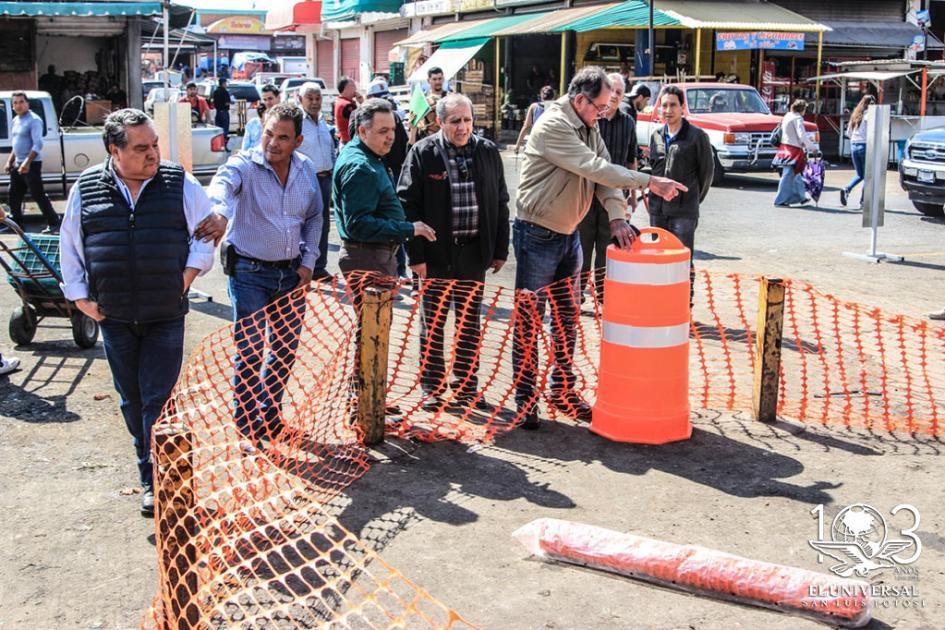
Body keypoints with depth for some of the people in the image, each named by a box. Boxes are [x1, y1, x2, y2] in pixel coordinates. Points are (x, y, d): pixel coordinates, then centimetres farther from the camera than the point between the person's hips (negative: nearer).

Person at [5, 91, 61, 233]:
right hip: (18, 164, 9)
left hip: (31, 164, -9)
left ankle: (53, 223, -3)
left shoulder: (34, 120, -13)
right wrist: (10, 161, 18)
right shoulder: (16, 120, 14)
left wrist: (27, 162, -28)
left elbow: (38, 144, -21)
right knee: (14, 196, 13)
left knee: (38, 195, -9)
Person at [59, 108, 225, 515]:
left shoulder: (180, 185, -2)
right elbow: (69, 247, 10)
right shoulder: (86, 190, 2)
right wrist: (79, 295, 5)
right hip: (113, 316, 2)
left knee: (159, 400, -2)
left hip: (166, 316, -2)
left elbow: (206, 232, 6)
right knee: (131, 400, 12)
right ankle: (150, 473, 27)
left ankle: (157, 481, 6)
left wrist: (188, 275, -4)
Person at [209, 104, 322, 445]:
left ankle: (270, 416, 35)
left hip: (292, 273, 5)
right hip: (250, 272, -5)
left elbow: (314, 218, 13)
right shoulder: (244, 165, -16)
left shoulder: (306, 169, 0)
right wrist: (219, 211, -62)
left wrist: (308, 262, 4)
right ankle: (248, 429, 12)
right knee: (250, 352, -4)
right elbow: (222, 184, -39)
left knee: (286, 348, 15)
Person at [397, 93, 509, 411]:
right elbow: (409, 206, -8)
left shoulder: (488, 152, 4)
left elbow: (500, 203, 10)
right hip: (437, 254, -3)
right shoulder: (422, 153, -7)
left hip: (474, 253, 3)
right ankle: (432, 389, 21)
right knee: (433, 325, 8)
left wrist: (500, 250, 7)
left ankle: (467, 388, 24)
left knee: (470, 326, 12)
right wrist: (416, 255, -12)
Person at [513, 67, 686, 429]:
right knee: (529, 321, -1)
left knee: (567, 318, 14)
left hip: (569, 235, 9)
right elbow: (595, 168, -27)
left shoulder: (589, 128, 8)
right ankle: (525, 399, 8)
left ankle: (562, 392, 26)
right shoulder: (552, 127, -20)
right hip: (537, 235, -9)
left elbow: (603, 171, 1)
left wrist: (617, 215, -15)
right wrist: (649, 182, -26)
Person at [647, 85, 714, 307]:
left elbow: (707, 170, 2)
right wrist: (657, 192, 14)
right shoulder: (656, 135, 10)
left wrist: (695, 198, 7)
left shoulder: (697, 136, -5)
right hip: (657, 208, 6)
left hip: (684, 211, -5)